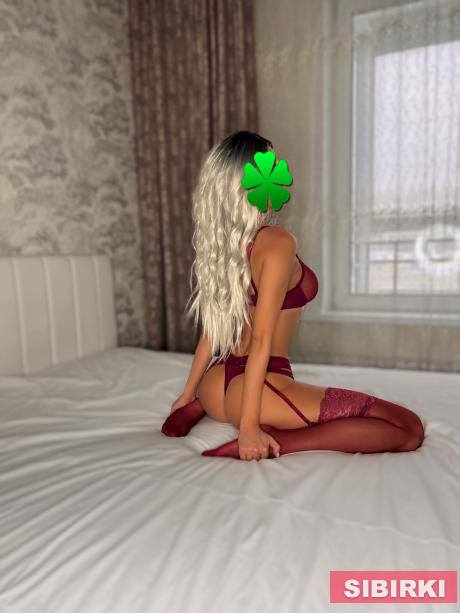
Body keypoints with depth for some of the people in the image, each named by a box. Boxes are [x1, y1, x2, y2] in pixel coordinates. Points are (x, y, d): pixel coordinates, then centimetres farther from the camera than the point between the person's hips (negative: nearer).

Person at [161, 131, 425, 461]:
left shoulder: (222, 241, 9)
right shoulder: (278, 241, -14)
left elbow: (212, 327, 12)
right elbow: (261, 340, -19)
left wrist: (189, 394, 17)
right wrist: (249, 425, -18)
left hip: (216, 382, 9)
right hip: (258, 385, -8)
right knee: (409, 428, -8)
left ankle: (200, 406, 15)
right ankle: (273, 444, -17)